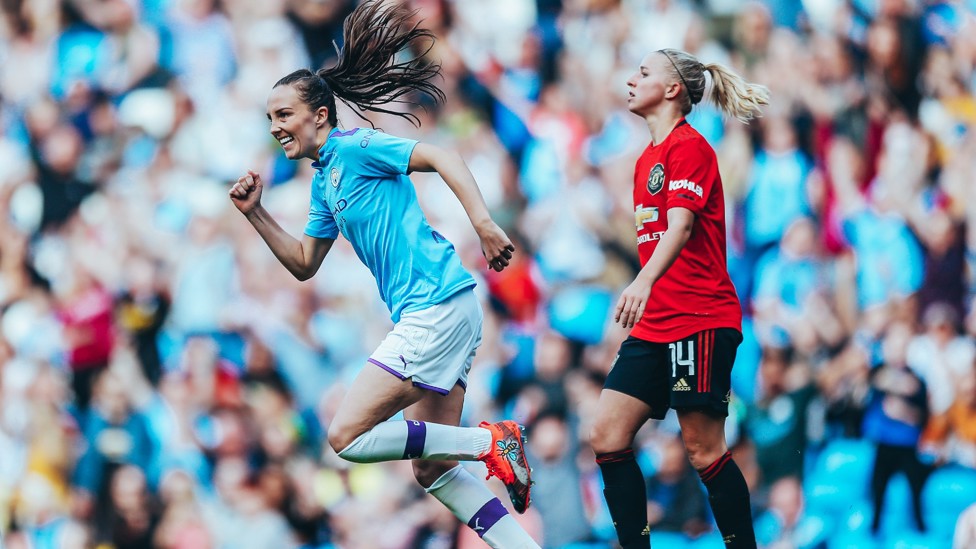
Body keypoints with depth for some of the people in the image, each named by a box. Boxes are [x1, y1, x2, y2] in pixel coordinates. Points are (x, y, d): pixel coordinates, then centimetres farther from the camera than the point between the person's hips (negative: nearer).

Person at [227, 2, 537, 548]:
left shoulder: (355, 149, -8)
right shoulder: (324, 181, 19)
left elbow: (441, 157, -19)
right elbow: (305, 264, 27)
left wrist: (484, 223, -30)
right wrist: (256, 213, 14)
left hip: (437, 307, -10)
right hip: (427, 317, 10)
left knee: (347, 436, -11)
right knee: (433, 470, 9)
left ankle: (489, 440, -8)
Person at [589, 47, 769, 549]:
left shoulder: (689, 147, -9)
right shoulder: (647, 158, 19)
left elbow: (680, 226, -23)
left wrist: (644, 282, -37)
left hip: (701, 320, -9)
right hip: (655, 325, 9)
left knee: (705, 451, -8)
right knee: (607, 434, -2)